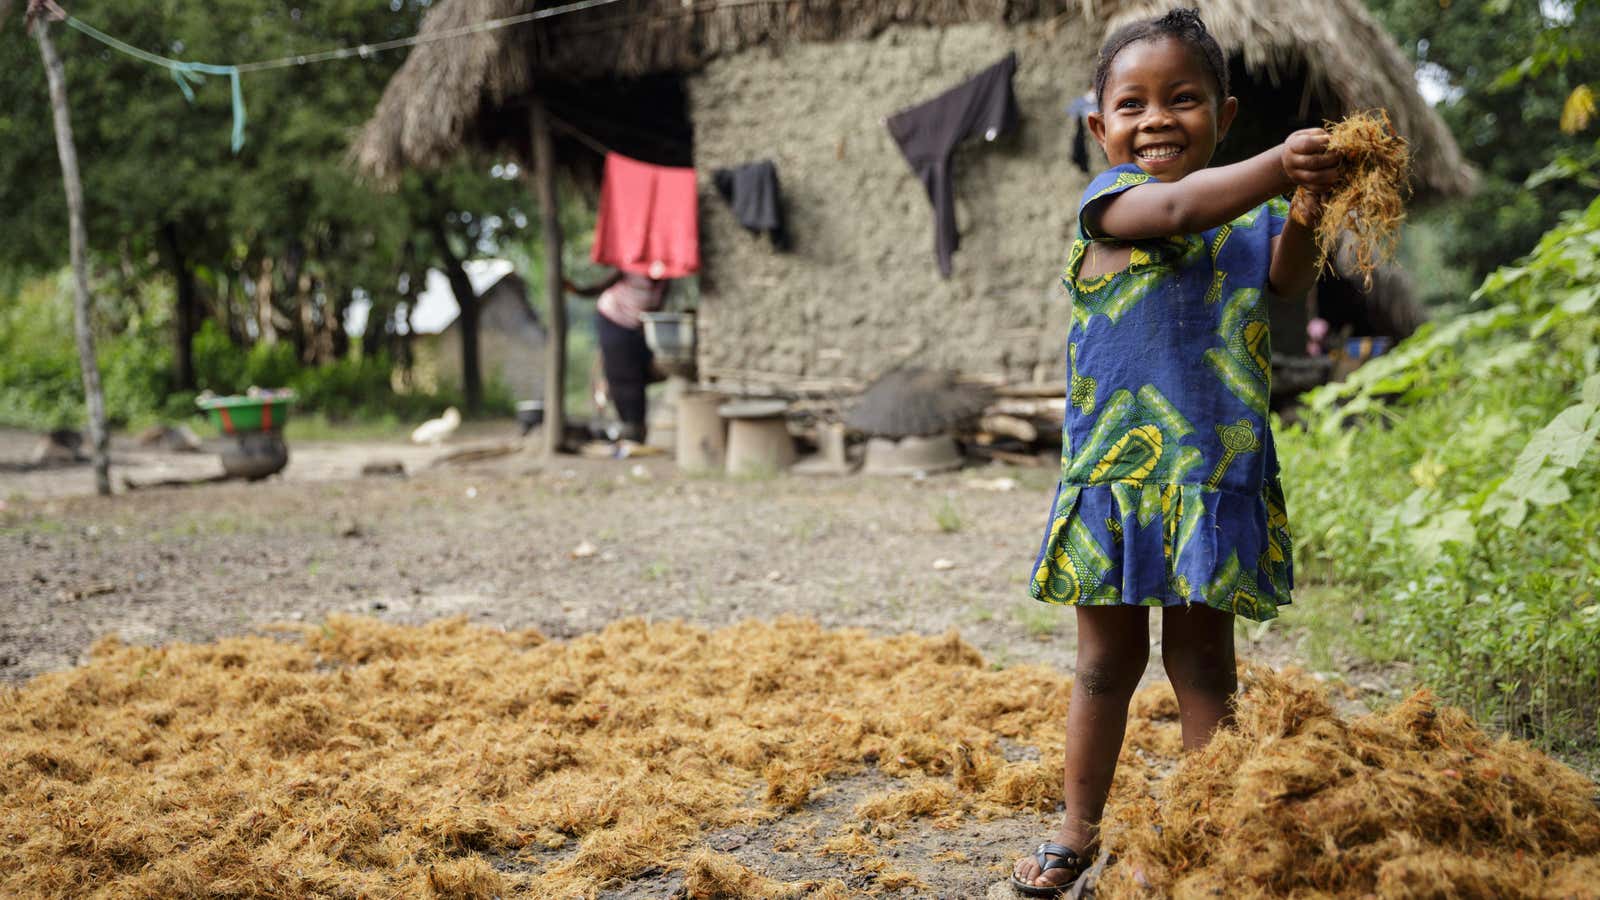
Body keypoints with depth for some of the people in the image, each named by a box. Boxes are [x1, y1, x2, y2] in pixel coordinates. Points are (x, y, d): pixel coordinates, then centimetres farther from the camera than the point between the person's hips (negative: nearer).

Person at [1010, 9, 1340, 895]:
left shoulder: (1250, 212, 6)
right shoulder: (1110, 197, -5)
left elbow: (1285, 281, -12)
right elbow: (1179, 207, -26)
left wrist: (1303, 216, -32)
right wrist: (1278, 164, -42)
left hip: (1215, 472, 2)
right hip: (1114, 467, -1)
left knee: (1203, 657, 8)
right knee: (1106, 659, 10)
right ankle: (1079, 828, 26)